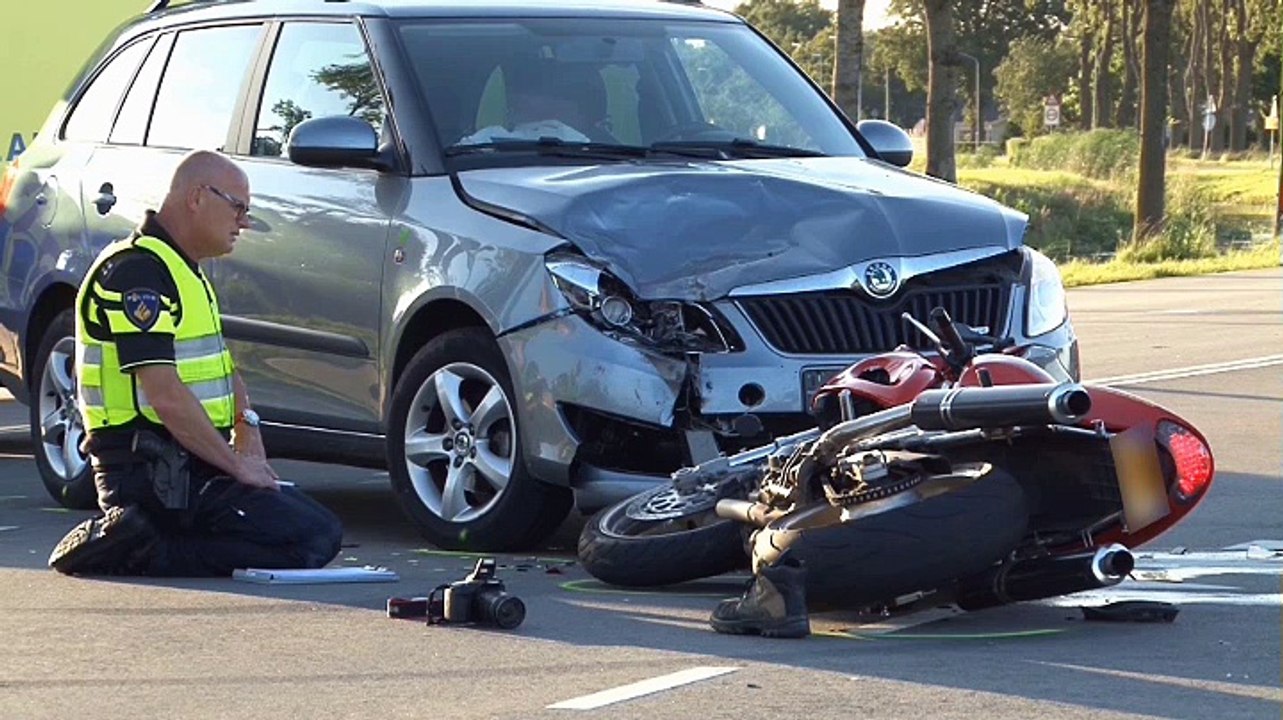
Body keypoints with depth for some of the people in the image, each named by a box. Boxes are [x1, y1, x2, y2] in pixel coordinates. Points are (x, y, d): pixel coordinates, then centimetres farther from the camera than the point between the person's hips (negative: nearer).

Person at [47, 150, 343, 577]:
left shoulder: (182, 270, 19)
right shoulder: (138, 271, -15)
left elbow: (221, 365, 26)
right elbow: (164, 394, -22)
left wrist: (246, 426, 6)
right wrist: (235, 463, -15)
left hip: (187, 464, 11)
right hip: (154, 472, -11)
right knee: (315, 539, -18)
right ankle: (141, 551, -17)